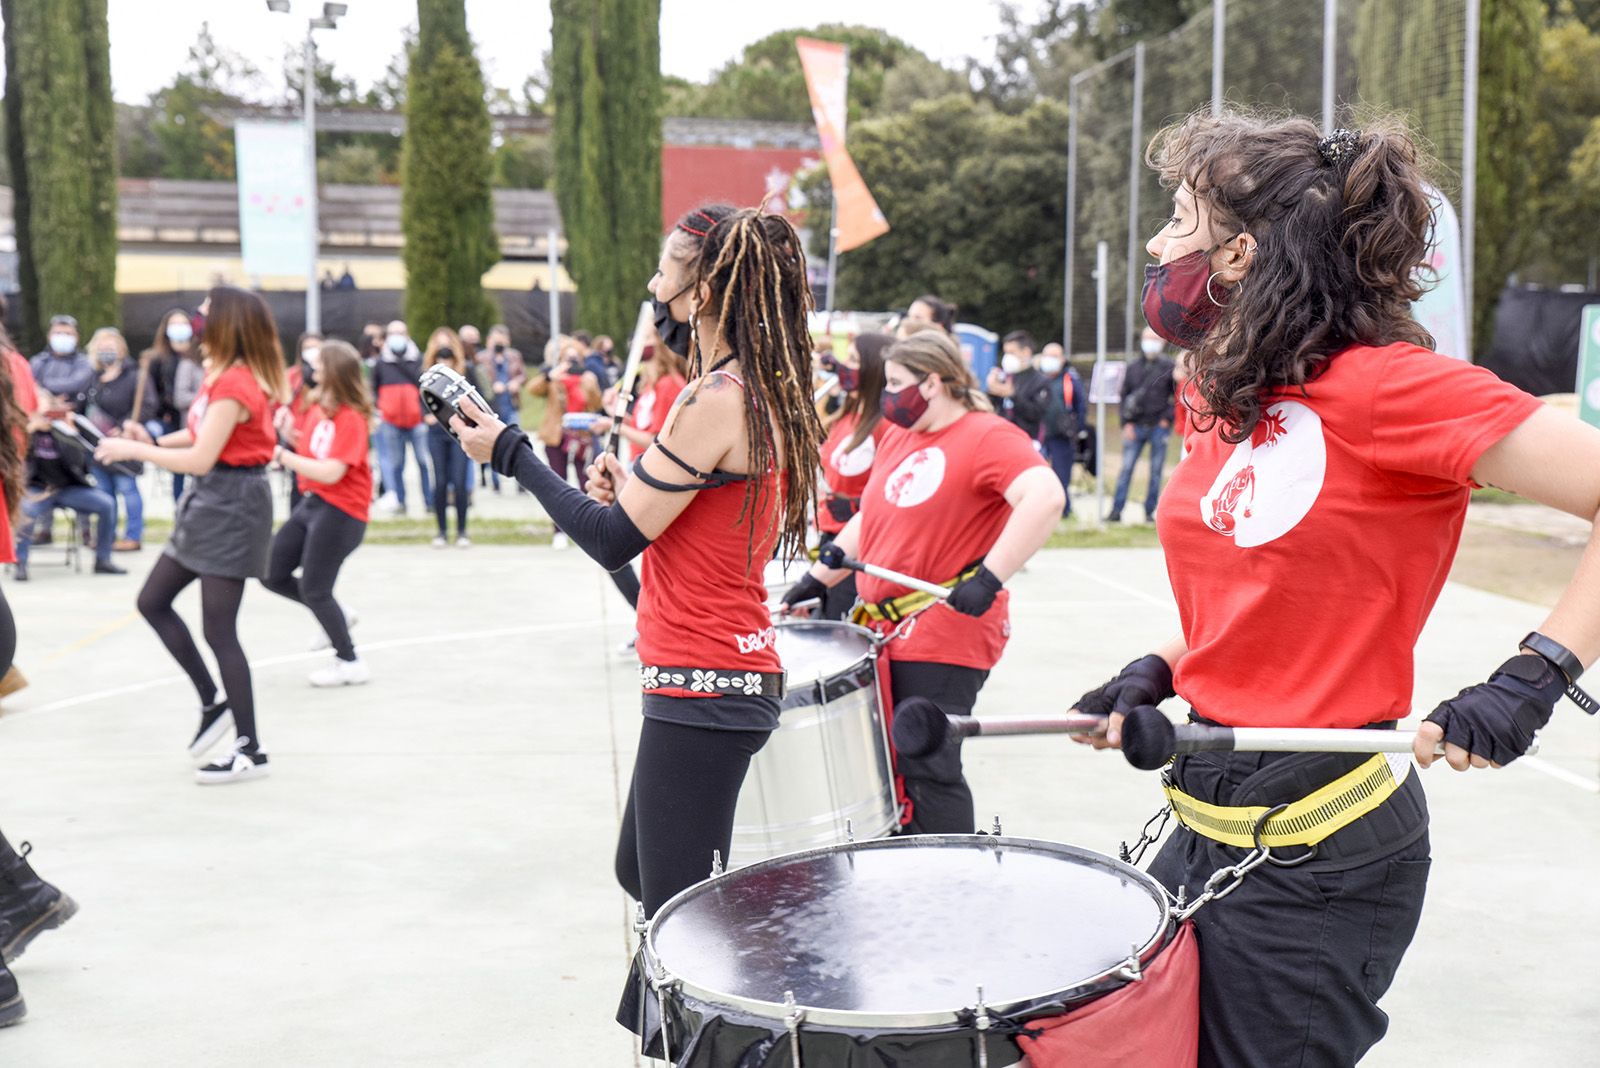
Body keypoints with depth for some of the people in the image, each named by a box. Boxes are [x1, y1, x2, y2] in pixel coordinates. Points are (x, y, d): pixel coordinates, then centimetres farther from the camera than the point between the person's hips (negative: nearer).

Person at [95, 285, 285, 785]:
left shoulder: (235, 385, -20)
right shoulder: (223, 374, 10)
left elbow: (200, 459, -23)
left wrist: (133, 450, -13)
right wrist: (153, 443, -1)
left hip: (232, 504, -10)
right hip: (210, 500, 10)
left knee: (218, 629, -5)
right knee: (153, 601, 14)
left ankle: (251, 751, 4)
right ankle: (214, 703, 22)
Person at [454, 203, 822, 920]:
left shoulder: (714, 401, -19)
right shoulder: (762, 393, 11)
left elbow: (613, 541, -17)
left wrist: (510, 451, -7)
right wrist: (634, 490, 2)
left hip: (701, 690, -11)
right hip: (735, 675, 11)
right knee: (640, 873, 23)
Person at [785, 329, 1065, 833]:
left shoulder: (988, 437, -13)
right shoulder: (898, 437, 16)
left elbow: (1045, 498, -29)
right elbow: (870, 519, 23)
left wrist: (989, 578, -33)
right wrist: (817, 579, 16)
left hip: (945, 636, -9)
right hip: (885, 631, 9)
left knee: (927, 766, -6)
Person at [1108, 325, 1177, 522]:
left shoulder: (1168, 366, 1)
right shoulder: (1133, 366, 7)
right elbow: (1124, 395, 9)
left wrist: (1168, 418, -5)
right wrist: (1126, 423, 0)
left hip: (1159, 426, -1)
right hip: (1135, 426, 1)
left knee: (1156, 471, 3)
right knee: (1126, 468, -2)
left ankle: (1150, 511, 11)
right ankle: (1116, 511, 0)